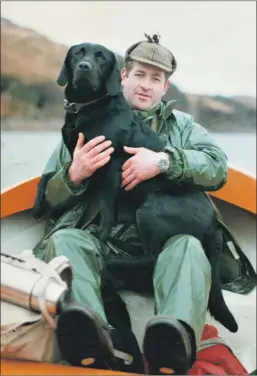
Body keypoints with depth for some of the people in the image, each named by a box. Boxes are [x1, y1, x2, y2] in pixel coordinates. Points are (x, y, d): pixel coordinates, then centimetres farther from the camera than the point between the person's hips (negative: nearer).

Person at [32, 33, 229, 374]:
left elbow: (218, 168, 3)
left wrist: (164, 161, -12)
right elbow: (50, 198, 18)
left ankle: (173, 344, -63)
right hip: (97, 240, 1)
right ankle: (88, 334, -59)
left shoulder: (182, 125, 22)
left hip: (162, 241, 0)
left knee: (189, 247, -34)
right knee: (64, 240, -32)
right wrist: (74, 175, -5)